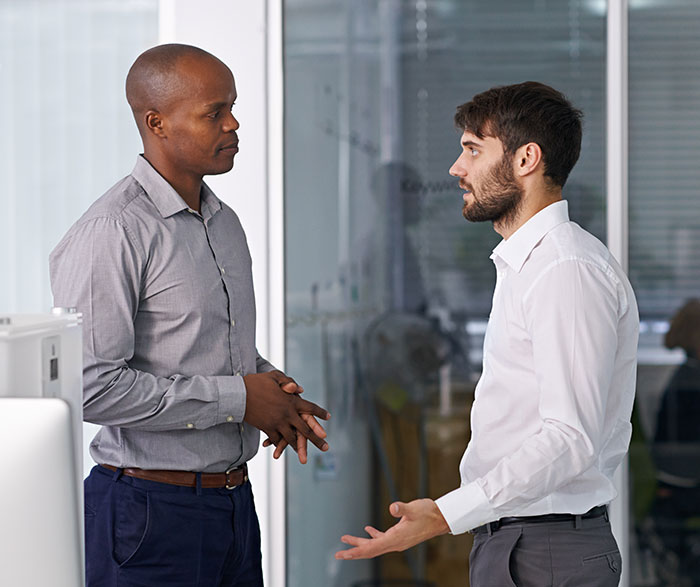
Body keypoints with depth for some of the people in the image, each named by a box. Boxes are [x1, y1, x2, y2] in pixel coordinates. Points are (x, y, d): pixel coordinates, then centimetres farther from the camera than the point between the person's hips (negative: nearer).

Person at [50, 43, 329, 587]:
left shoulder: (225, 222, 13)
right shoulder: (111, 233, -16)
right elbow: (90, 386, -24)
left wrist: (271, 388, 3)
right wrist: (235, 397, -17)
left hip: (235, 499, 8)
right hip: (151, 514, -8)